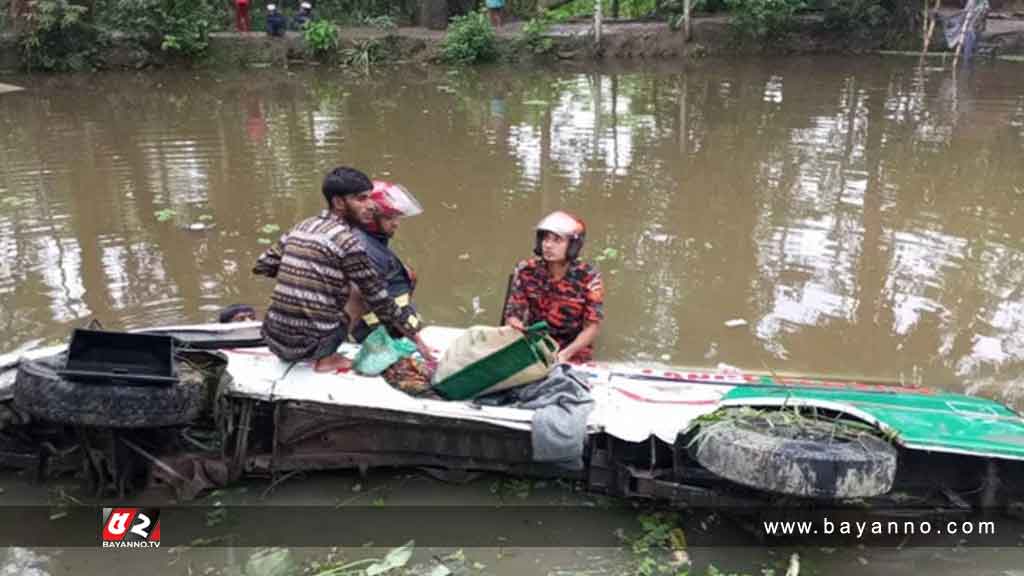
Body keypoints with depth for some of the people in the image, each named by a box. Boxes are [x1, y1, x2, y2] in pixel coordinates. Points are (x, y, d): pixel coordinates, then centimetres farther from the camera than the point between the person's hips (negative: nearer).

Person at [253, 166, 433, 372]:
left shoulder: (301, 227, 9)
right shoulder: (346, 239, -11)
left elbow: (262, 266, 16)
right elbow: (380, 301, -9)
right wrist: (416, 339, -1)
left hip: (272, 339, 7)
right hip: (306, 346, -7)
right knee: (365, 291, 7)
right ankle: (324, 358, 2)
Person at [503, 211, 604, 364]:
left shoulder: (588, 277, -11)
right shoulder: (526, 271, -5)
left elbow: (593, 326, -11)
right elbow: (512, 316, -3)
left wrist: (564, 354, -24)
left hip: (574, 354, -2)